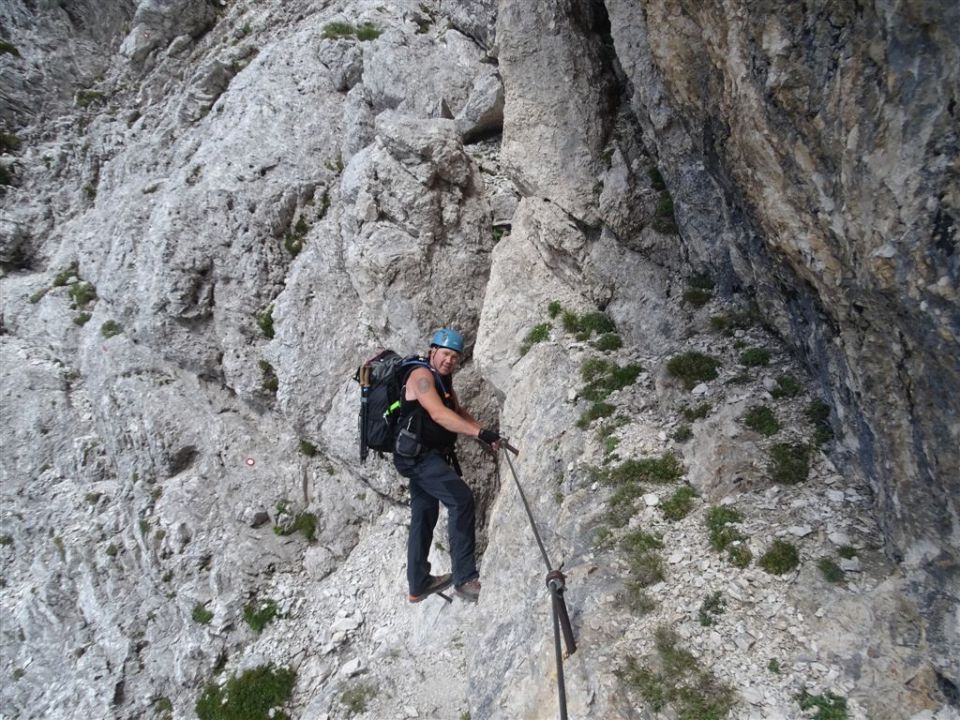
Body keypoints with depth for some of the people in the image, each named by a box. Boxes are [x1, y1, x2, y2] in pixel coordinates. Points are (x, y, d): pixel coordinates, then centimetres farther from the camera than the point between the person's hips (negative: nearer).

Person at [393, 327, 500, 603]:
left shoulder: (444, 380, 16)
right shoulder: (421, 375, -13)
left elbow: (458, 411, 17)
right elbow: (439, 414, -26)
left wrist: (484, 432, -1)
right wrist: (480, 432, -32)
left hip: (427, 456, 10)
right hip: (417, 453, -10)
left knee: (424, 516, 16)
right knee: (461, 498, -22)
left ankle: (418, 585, 28)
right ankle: (465, 578, -22)